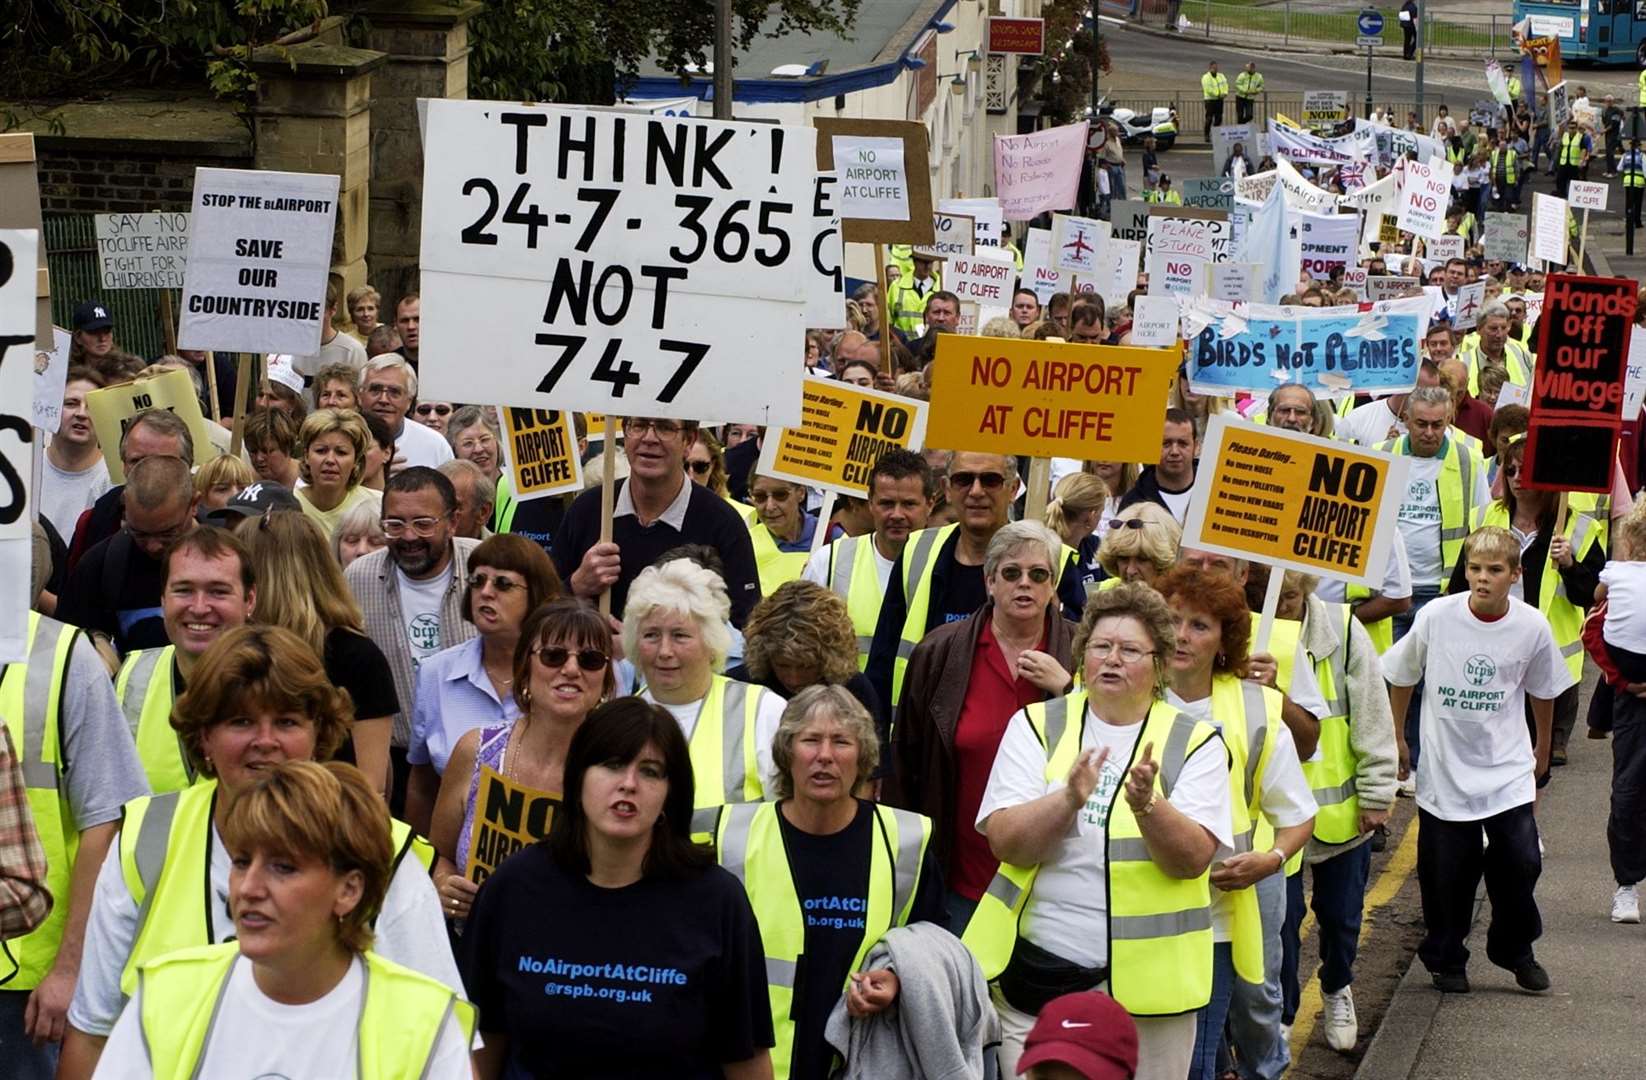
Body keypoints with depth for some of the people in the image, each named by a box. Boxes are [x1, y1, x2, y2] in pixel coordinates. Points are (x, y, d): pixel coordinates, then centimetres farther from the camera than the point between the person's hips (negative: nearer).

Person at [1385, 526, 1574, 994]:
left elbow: (1543, 691, 10)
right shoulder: (1437, 616, -12)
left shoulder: (1531, 627, -8)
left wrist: (1543, 750, 21)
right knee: (1447, 871, 5)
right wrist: (1397, 739, 11)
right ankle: (1446, 959, 24)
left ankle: (1515, 950, 20)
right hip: (1444, 767, -1)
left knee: (1520, 862, -4)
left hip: (1508, 768, 1)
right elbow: (1400, 678, 5)